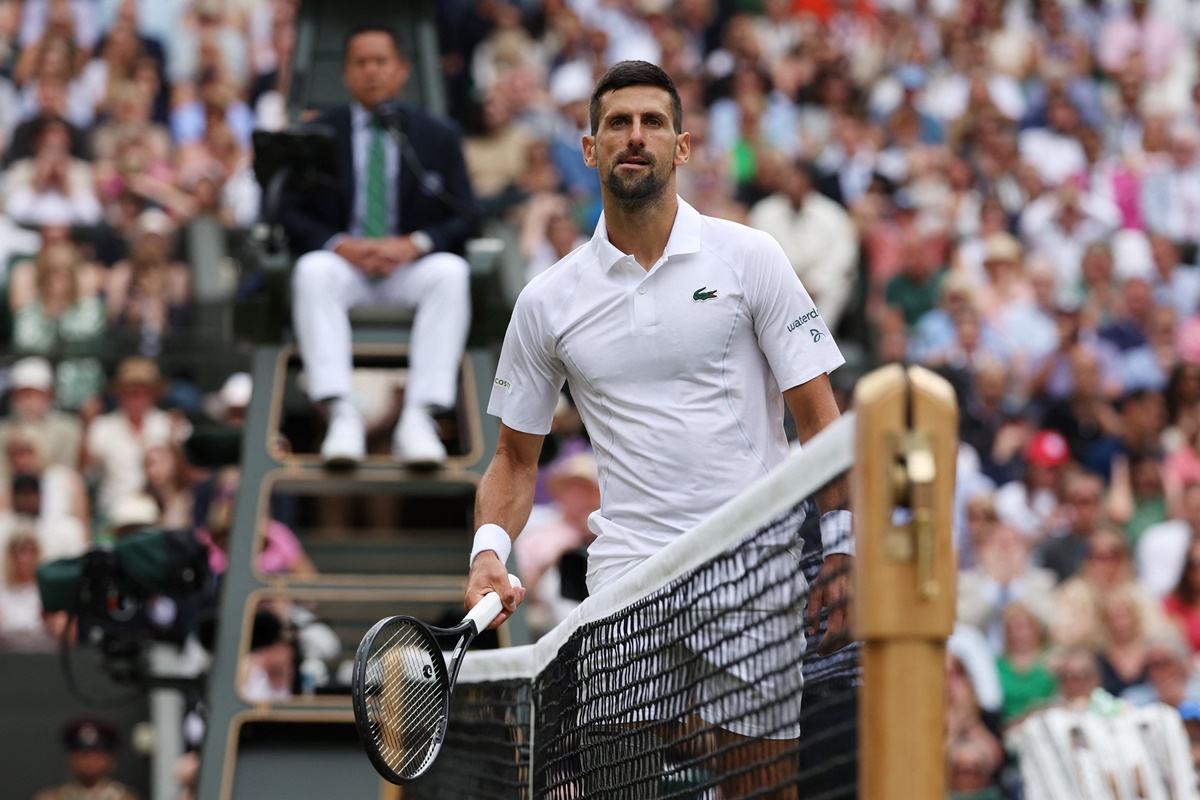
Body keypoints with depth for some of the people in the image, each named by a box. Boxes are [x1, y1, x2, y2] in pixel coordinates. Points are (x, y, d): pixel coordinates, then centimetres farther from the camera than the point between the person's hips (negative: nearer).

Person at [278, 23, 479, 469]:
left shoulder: (438, 137, 14)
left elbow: (464, 218, 6)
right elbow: (290, 213, 5)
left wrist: (414, 244, -14)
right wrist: (339, 244, -15)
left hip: (410, 266, 0)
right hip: (342, 261, 0)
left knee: (451, 272, -34)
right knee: (313, 271, -36)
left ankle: (419, 418, -41)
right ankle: (341, 415, -44)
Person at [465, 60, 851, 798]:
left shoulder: (750, 259, 3)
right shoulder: (548, 302, 9)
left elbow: (819, 417, 2)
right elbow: (517, 455, 17)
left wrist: (841, 554, -7)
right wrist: (489, 550, -1)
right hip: (626, 588, 1)